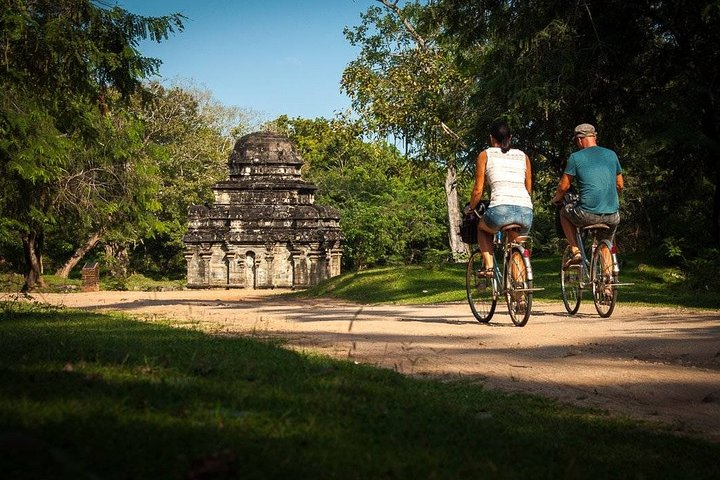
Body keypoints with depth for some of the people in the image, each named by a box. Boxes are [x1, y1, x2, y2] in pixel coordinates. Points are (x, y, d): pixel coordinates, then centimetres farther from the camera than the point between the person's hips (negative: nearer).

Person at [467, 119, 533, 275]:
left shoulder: (485, 155, 14)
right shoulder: (523, 156, 23)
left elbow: (478, 190, 12)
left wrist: (471, 207, 29)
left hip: (501, 210, -3)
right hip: (526, 212, 3)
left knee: (482, 227, 31)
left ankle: (488, 266, 14)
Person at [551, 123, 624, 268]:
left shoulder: (576, 157, 0)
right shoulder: (611, 155, 11)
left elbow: (564, 186, 4)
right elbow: (620, 186, 19)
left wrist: (556, 199, 24)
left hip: (588, 215, -4)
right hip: (612, 216, 4)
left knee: (564, 212, 27)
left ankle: (575, 251, 13)